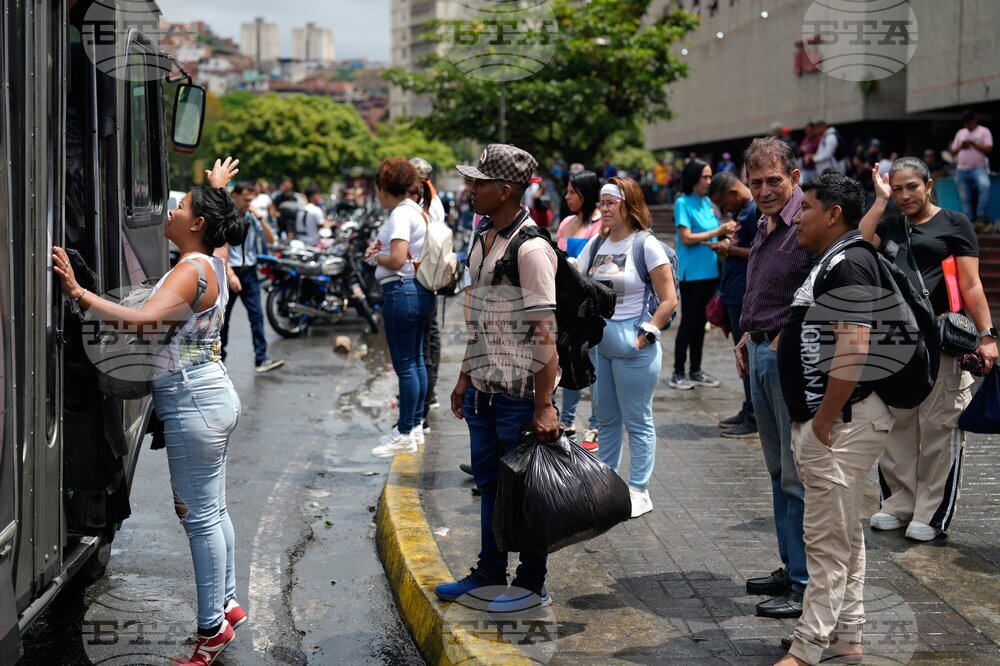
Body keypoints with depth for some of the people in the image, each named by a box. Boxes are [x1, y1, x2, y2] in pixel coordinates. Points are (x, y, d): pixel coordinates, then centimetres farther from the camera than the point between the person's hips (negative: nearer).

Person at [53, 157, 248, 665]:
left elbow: (141, 319, -34)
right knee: (213, 511, 16)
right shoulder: (214, 262, 8)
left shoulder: (190, 271, -19)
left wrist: (78, 294, -37)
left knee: (201, 517, -3)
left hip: (193, 403, -10)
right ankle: (227, 605, 26)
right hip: (211, 395, 10)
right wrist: (218, 187, 50)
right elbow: (219, 219, 33)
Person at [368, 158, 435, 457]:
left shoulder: (401, 213, -15)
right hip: (420, 290, 10)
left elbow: (397, 260, -23)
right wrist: (381, 249, 8)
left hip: (402, 290, -10)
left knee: (405, 364, -4)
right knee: (416, 360, 16)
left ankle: (405, 434, 3)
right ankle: (416, 425, 26)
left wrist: (375, 256, -4)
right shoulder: (419, 211, 14)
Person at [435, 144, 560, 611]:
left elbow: (544, 333, -20)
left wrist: (544, 406, -22)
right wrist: (465, 376, 20)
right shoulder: (482, 238, 11)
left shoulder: (531, 248, -17)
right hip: (483, 388, 9)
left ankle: (532, 584, 16)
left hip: (519, 391, -9)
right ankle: (489, 574, 31)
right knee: (489, 484, 17)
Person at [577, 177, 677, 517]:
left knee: (637, 421, 2)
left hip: (633, 346, -6)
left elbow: (669, 300, -9)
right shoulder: (596, 244, 9)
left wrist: (645, 336, -12)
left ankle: (639, 492, 10)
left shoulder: (646, 245, -8)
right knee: (606, 418, 15)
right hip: (601, 343, 6)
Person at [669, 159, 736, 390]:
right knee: (689, 321, -2)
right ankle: (678, 373, 7)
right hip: (691, 272, -7)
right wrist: (717, 232, -19)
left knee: (700, 321, 12)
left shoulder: (707, 202, 11)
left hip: (709, 271, 7)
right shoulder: (683, 203, -9)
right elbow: (687, 238, -16)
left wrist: (726, 230, -3)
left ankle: (696, 371, 20)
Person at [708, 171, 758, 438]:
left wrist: (731, 250, -14)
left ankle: (755, 419, 1)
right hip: (737, 294, 10)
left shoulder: (755, 211, -16)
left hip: (745, 294, -10)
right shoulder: (745, 210, 15)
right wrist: (729, 246, 9)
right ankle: (749, 410, 24)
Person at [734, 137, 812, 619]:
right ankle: (791, 567, 26)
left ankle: (808, 585, 1)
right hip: (762, 353, 9)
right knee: (779, 470, 15)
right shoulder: (765, 225, 14)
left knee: (799, 473, -5)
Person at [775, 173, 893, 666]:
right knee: (844, 538, 15)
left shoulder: (849, 264, -16)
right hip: (824, 418, 11)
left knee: (828, 540, -6)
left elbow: (854, 348, -25)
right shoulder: (831, 262, 17)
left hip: (839, 421, -11)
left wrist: (823, 421, -21)